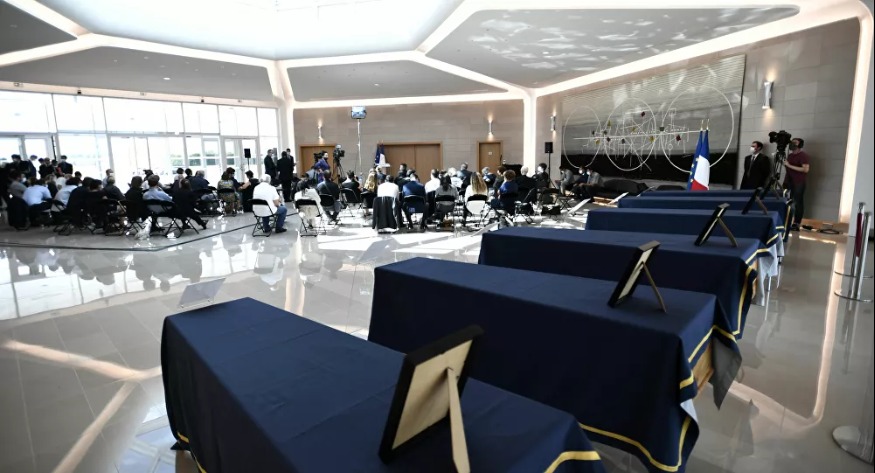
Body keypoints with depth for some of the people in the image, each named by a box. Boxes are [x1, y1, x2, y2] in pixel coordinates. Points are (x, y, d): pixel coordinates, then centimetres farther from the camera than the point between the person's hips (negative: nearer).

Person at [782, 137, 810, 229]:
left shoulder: (804, 156, -7)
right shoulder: (789, 155, 17)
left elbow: (805, 169, -18)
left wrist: (789, 165, -19)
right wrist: (784, 164, 8)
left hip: (798, 183, -7)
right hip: (788, 181, 7)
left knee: (798, 203, -3)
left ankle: (796, 223, -1)